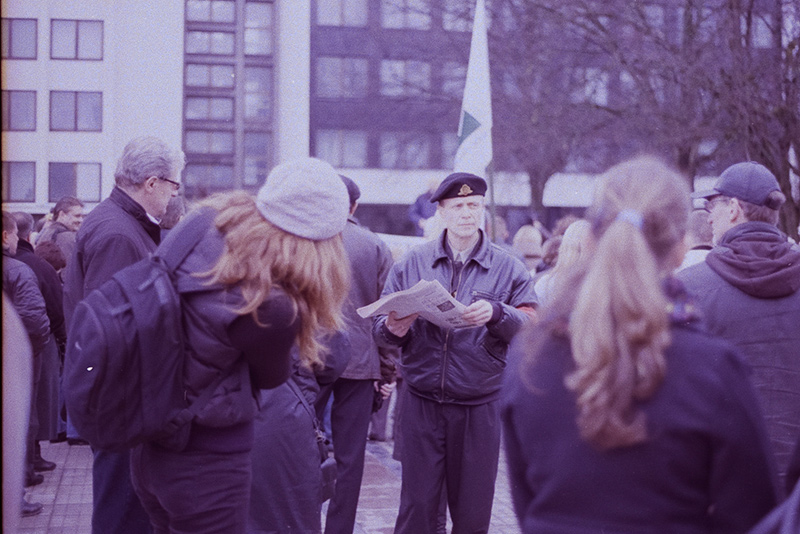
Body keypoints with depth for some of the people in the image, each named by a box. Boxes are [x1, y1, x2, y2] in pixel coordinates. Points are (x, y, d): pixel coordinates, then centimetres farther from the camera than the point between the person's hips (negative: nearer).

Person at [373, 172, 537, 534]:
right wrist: (393, 329, -18)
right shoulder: (412, 264, 6)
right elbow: (379, 327, 5)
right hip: (421, 403, 0)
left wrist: (496, 314, -23)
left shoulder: (508, 268, 3)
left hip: (479, 406, 0)